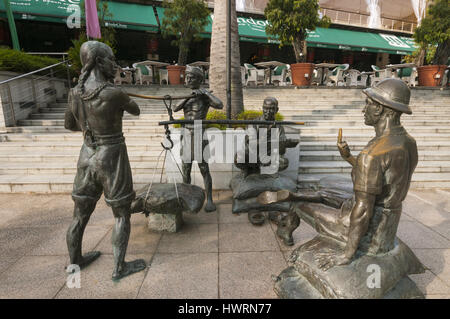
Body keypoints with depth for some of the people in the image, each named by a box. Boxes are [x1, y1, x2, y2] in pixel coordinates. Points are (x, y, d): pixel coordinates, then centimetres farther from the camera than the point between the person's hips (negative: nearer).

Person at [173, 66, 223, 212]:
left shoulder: (205, 96, -4)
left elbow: (220, 105, -22)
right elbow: (175, 108, -8)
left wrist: (206, 92, -18)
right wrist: (189, 96, -17)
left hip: (200, 135, -4)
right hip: (187, 135, 5)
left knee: (204, 169, -1)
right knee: (185, 170, 10)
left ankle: (209, 200, 9)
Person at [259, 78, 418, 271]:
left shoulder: (371, 154, -31)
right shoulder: (408, 143, -1)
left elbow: (363, 209, -30)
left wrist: (347, 254, -19)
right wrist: (348, 157, 5)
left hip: (365, 234, -8)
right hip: (387, 227, 8)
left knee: (302, 205, 14)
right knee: (324, 197, 24)